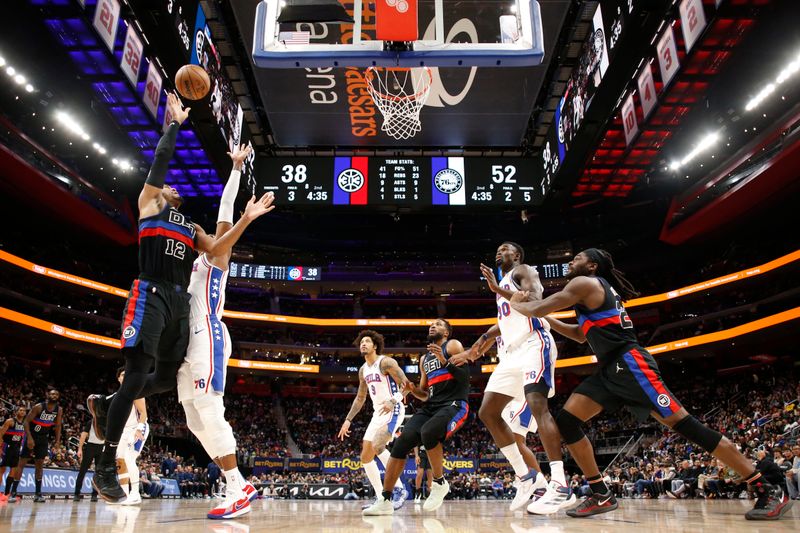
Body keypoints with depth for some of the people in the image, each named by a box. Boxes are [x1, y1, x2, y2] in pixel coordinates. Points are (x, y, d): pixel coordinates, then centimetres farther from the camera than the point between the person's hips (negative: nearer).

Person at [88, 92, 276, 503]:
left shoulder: (192, 226, 25)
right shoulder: (150, 201, 11)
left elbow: (216, 249, 9)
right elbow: (161, 157, 1)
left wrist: (246, 220, 0)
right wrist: (176, 122, 11)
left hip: (179, 302, 7)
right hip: (150, 295, -7)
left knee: (166, 379, 7)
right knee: (137, 377, -11)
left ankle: (103, 404, 31)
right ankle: (105, 468, -2)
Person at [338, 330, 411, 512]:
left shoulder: (385, 362, -11)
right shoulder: (363, 370, 13)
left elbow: (406, 384, -18)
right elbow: (360, 398, 22)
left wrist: (393, 401, -34)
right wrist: (348, 420, 16)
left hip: (394, 410, -9)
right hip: (378, 413, 9)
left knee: (377, 445, -29)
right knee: (365, 457, 4)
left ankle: (399, 489, -19)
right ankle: (380, 498, 12)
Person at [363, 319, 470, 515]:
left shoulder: (453, 345, 3)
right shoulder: (424, 359, 23)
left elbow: (465, 377, -10)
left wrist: (444, 360, -22)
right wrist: (413, 390, 4)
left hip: (454, 405, -6)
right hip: (430, 407, 6)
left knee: (428, 432, -34)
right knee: (402, 441, -14)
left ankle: (440, 483, -11)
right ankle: (385, 500, -8)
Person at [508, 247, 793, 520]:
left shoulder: (584, 283, -6)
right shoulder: (595, 290, 25)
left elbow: (538, 309, -10)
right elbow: (581, 334, 37)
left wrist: (516, 303, 11)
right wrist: (547, 319, 29)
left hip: (630, 364, -10)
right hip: (609, 371, 10)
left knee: (684, 424, -11)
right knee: (565, 421, 0)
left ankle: (769, 491, -2)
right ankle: (601, 495, 3)